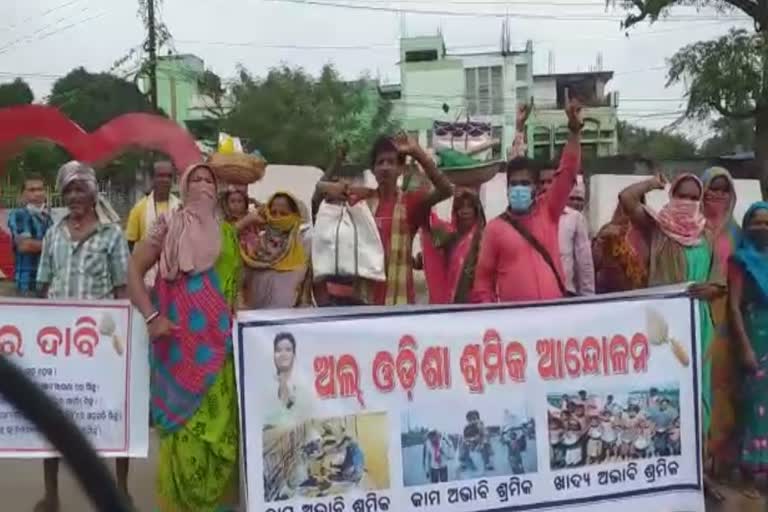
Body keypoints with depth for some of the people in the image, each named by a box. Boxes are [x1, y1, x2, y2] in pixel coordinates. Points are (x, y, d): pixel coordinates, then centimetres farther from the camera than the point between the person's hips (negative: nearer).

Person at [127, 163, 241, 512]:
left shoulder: (228, 233, 14)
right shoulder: (169, 226, 3)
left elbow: (238, 285, 19)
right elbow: (134, 270, 0)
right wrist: (151, 317, -8)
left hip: (219, 341, 3)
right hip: (179, 339, -3)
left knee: (220, 419, 3)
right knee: (182, 418, -1)